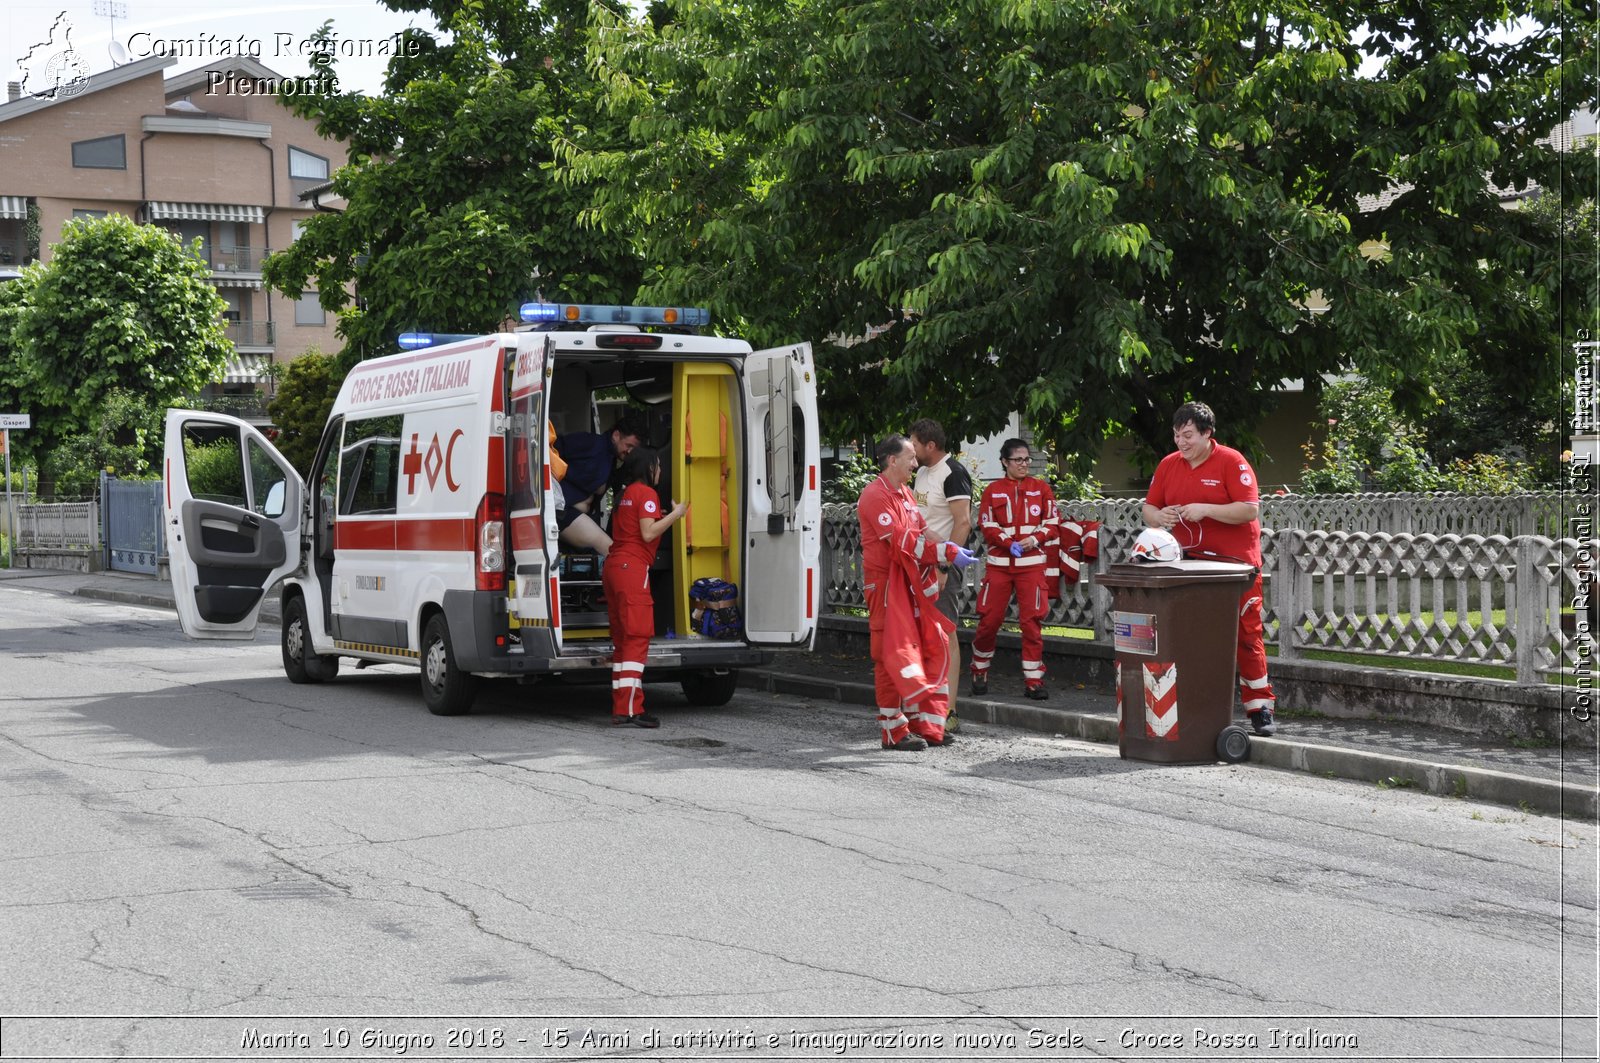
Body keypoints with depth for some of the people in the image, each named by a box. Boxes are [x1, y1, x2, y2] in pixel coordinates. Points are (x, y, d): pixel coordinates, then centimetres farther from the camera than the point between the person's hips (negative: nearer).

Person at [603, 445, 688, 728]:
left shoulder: (625, 495, 21)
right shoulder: (646, 493, -7)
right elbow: (648, 533, -16)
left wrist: (665, 518, 23)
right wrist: (676, 514, -8)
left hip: (613, 567, 9)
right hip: (632, 568, -9)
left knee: (622, 638, 10)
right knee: (638, 636, -11)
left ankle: (620, 709, 9)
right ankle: (631, 708, -16)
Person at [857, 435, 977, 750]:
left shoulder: (904, 494, 18)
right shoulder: (875, 496, -13)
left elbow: (919, 534, 14)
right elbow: (902, 542, -21)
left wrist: (950, 548, -6)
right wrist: (948, 553, -20)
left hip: (912, 584, 10)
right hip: (886, 583, -9)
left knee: (933, 648, 9)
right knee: (895, 654, -6)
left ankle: (927, 725, 15)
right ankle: (895, 731, -1)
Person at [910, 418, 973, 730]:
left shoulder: (953, 473, -13)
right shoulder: (922, 471, 16)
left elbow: (963, 522, -19)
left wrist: (944, 565, -22)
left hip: (941, 563, -9)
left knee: (946, 634, -8)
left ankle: (949, 712, -7)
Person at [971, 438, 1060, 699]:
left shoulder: (1041, 488, 7)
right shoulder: (993, 491, 5)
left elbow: (1052, 522, 6)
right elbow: (987, 526, 1)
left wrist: (1036, 539, -11)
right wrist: (1010, 545, -12)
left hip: (1032, 563, 0)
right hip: (999, 563, 0)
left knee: (1031, 621, -4)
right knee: (989, 619, 1)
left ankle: (1033, 680, 2)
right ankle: (979, 672, 20)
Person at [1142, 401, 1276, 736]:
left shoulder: (1231, 462, -7)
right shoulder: (1168, 465, 10)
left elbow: (1251, 509, -13)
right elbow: (1149, 509, 14)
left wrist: (1205, 509, -21)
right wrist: (1159, 516, -9)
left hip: (1233, 562, -5)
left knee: (1246, 635, -3)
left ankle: (1260, 709, 2)